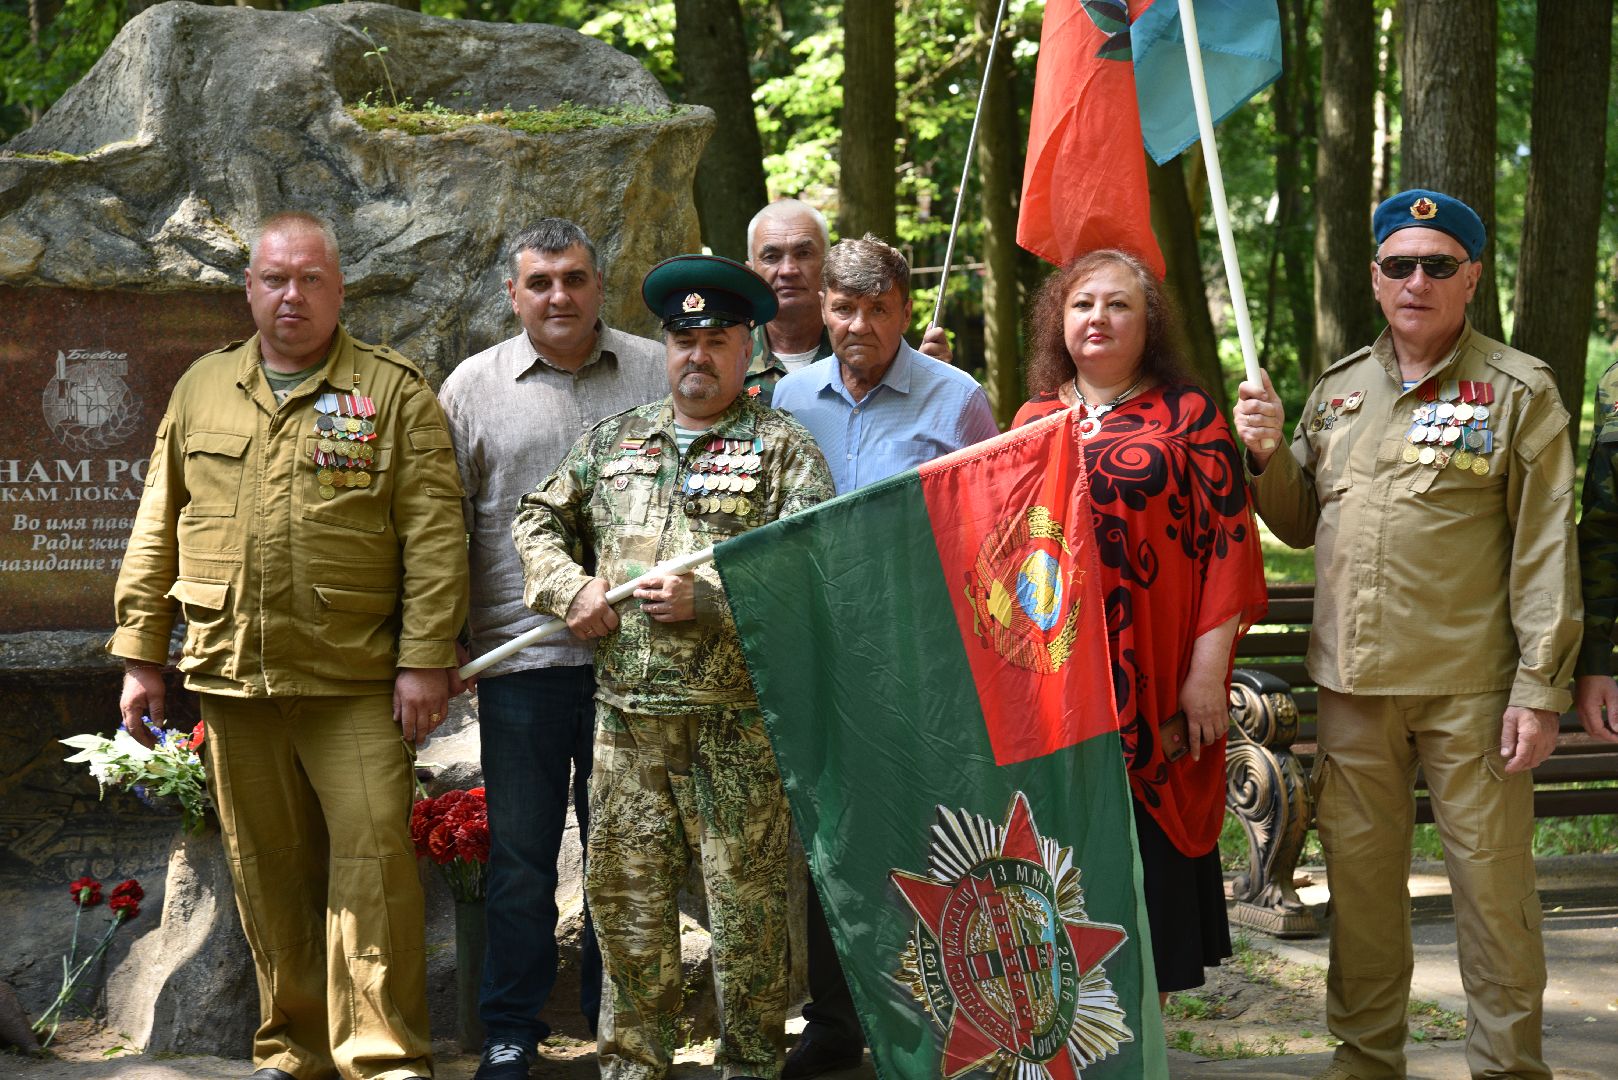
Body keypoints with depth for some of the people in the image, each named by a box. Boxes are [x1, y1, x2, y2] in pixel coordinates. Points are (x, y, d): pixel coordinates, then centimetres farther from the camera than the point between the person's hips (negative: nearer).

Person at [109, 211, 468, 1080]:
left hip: (356, 682, -3)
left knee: (373, 856, -8)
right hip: (232, 679, 3)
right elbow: (157, 530, 16)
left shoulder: (392, 391, 2)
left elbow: (433, 536, -3)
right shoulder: (202, 390, 13)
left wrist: (425, 659, -10)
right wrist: (140, 654, 11)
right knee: (268, 874, 8)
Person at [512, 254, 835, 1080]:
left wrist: (706, 598, -15)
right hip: (626, 710, 4)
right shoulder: (612, 440, 17)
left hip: (736, 714, -4)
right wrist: (573, 589, 4)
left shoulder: (780, 446, 3)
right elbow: (537, 521, 23)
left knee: (745, 894, -1)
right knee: (624, 889, 6)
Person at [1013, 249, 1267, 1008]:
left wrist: (1208, 668, -10)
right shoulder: (1035, 420, 13)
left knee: (1147, 849, 0)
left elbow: (1230, 543, -3)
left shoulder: (1187, 416, 2)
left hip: (1152, 686, -3)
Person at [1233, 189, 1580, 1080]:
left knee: (1491, 884, 1)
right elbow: (1301, 524, 20)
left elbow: (1546, 549, -6)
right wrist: (1266, 456, 1)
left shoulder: (1519, 390, -2)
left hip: (1471, 689, -4)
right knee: (1359, 877, 12)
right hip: (1352, 681, 4)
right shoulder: (1337, 389, 13)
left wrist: (1540, 688, -12)